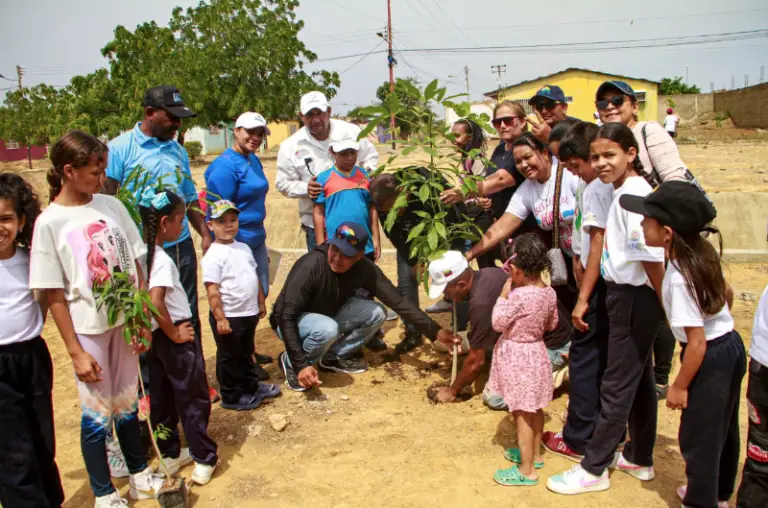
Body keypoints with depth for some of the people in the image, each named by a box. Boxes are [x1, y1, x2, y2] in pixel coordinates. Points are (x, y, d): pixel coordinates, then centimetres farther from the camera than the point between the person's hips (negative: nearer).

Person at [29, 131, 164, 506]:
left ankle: (140, 476, 37)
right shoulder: (50, 222, -11)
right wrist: (75, 352, -9)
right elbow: (54, 295, -9)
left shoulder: (111, 206, -1)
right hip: (88, 330, -3)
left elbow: (135, 266, 5)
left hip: (125, 322, 3)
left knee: (127, 405, 18)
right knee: (97, 414, 9)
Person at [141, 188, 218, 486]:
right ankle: (204, 459, 12)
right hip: (172, 335, -8)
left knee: (162, 397, 16)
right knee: (194, 398, 3)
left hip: (155, 336, 9)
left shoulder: (142, 254, 4)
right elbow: (156, 302, -32)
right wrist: (174, 334, -19)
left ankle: (169, 454, 29)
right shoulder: (162, 259, -22)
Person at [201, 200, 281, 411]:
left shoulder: (244, 248, 8)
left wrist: (261, 302, 17)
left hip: (249, 313, 8)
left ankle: (251, 386, 39)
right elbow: (212, 290, -20)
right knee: (229, 357, 8)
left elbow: (255, 277, 16)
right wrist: (220, 318, -22)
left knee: (246, 353, 24)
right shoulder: (213, 256, -17)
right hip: (228, 317, -8)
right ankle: (231, 397, 21)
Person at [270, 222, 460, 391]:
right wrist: (301, 364, -39)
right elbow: (287, 317, -33)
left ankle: (332, 357, 2)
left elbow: (397, 300, -17)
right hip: (294, 322, -5)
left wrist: (434, 331, -23)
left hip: (329, 315, 6)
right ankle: (291, 362, -8)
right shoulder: (310, 266, -34)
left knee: (376, 313, -14)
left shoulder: (364, 268, -19)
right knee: (327, 329, -37)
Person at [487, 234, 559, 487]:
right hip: (536, 352, 8)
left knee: (522, 413, 2)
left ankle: (527, 470, 12)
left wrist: (504, 293, -10)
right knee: (535, 409, 22)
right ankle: (534, 454, 39)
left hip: (517, 357, -8)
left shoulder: (518, 296, -28)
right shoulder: (550, 292, -4)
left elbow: (498, 322, -16)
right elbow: (552, 324, 9)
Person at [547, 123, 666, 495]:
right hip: (626, 295, 10)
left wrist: (667, 306, -15)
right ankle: (639, 458, 34)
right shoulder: (623, 193, 9)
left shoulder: (633, 195, -20)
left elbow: (651, 257, -21)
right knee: (638, 379, 19)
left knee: (617, 385, 1)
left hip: (635, 299, -10)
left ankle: (593, 469, 13)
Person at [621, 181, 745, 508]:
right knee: (722, 428, 26)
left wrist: (680, 386, -14)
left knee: (698, 437, 8)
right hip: (731, 345, 10)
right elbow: (727, 293, 13)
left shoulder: (679, 278, -30)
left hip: (710, 358, -10)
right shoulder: (703, 253, -4)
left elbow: (697, 341, -25)